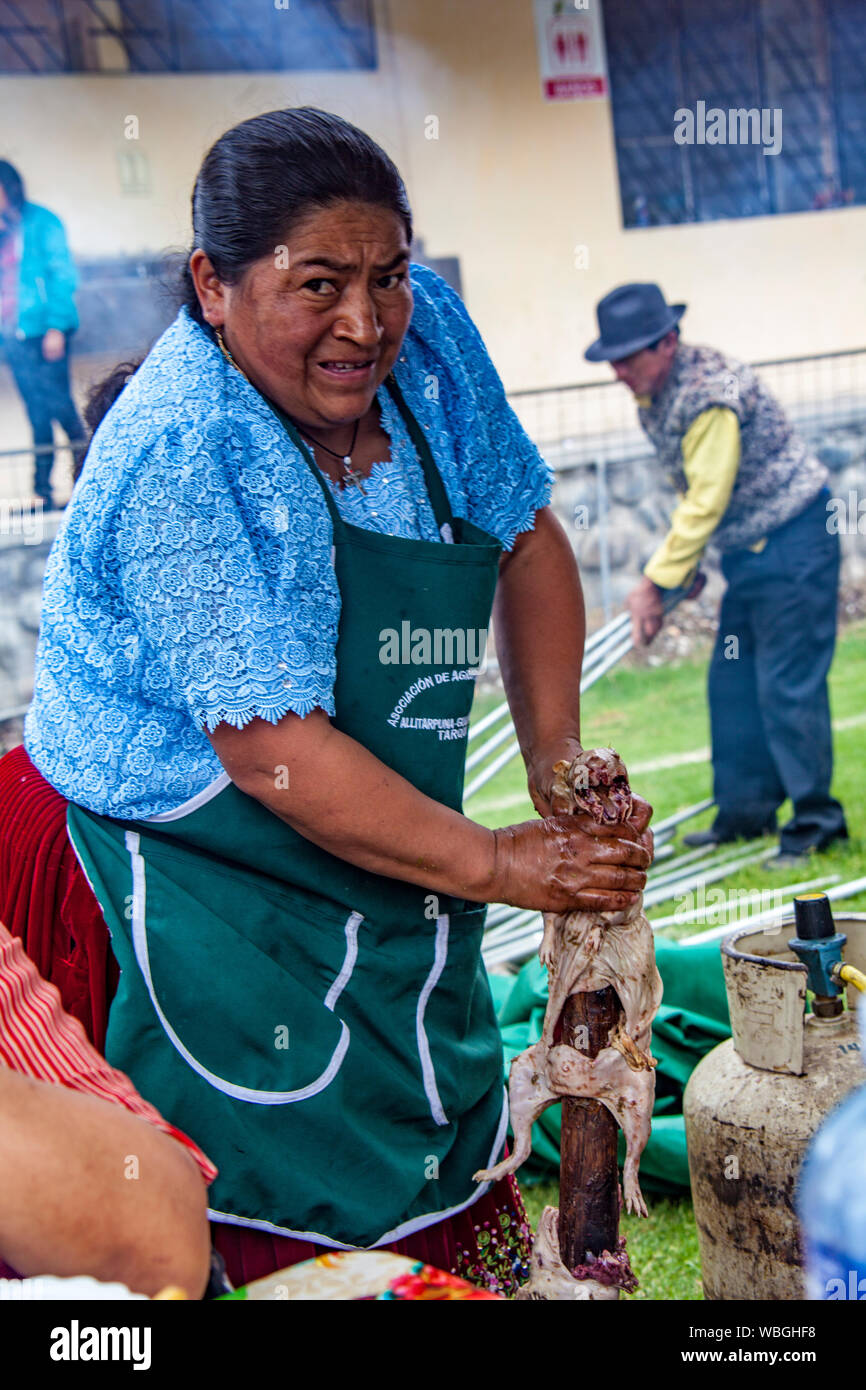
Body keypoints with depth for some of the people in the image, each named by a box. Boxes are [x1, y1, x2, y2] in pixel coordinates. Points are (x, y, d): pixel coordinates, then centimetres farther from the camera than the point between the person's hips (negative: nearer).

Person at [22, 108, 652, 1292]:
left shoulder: (422, 333, -7)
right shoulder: (186, 458, -28)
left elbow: (525, 537, 5)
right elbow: (276, 754, -29)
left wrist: (559, 768, -4)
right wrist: (500, 864, -21)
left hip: (393, 870, 7)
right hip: (215, 875, -7)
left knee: (454, 1185, 17)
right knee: (324, 1236, 3)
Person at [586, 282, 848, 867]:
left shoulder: (709, 392, -24)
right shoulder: (652, 395, 6)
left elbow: (707, 501, -23)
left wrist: (656, 584, -19)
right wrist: (684, 565, 9)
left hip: (794, 541, -10)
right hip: (749, 548, 10)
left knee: (787, 685, -8)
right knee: (732, 682, 11)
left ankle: (817, 819, 3)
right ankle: (746, 809, 21)